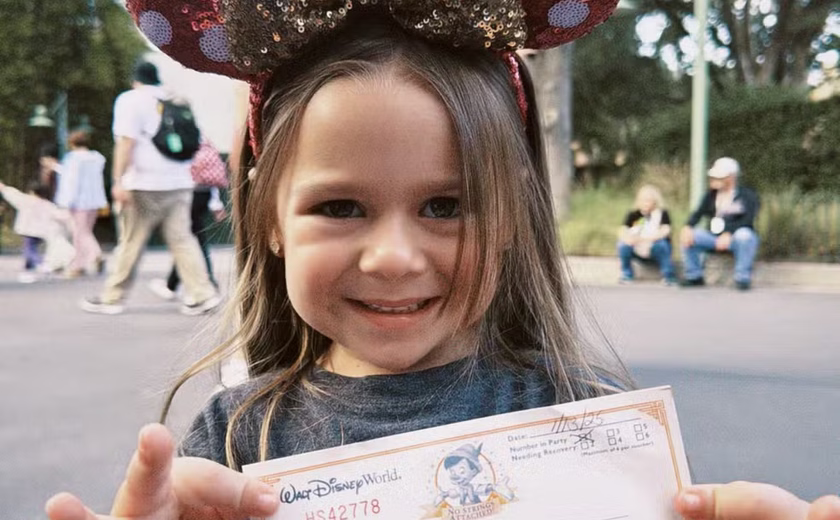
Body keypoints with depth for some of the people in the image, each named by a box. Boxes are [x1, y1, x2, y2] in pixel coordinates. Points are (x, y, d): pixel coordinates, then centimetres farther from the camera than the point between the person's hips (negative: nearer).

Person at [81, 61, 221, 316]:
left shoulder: (131, 99, -1)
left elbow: (126, 141, -12)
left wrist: (118, 181, -15)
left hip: (144, 183, -5)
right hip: (180, 183, 5)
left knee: (130, 243, 2)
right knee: (182, 239, 5)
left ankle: (112, 298, 11)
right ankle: (202, 294, -4)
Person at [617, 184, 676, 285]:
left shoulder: (662, 214, -10)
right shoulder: (633, 215, -3)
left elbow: (665, 231, -26)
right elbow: (622, 231, -14)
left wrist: (645, 238, -39)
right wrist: (627, 237, -39)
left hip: (656, 251, -2)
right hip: (638, 251, 2)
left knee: (660, 244, -34)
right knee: (623, 244, -25)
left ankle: (668, 275, -15)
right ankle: (627, 274, -5)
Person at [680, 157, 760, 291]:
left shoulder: (747, 196, -4)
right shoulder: (712, 195, 10)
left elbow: (747, 220, -17)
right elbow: (698, 213, 3)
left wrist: (729, 234, -31)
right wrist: (688, 227, -19)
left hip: (735, 237, -5)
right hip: (714, 237, 5)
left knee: (744, 235, -37)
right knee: (690, 236, -14)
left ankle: (742, 278, -26)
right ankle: (694, 276, -2)